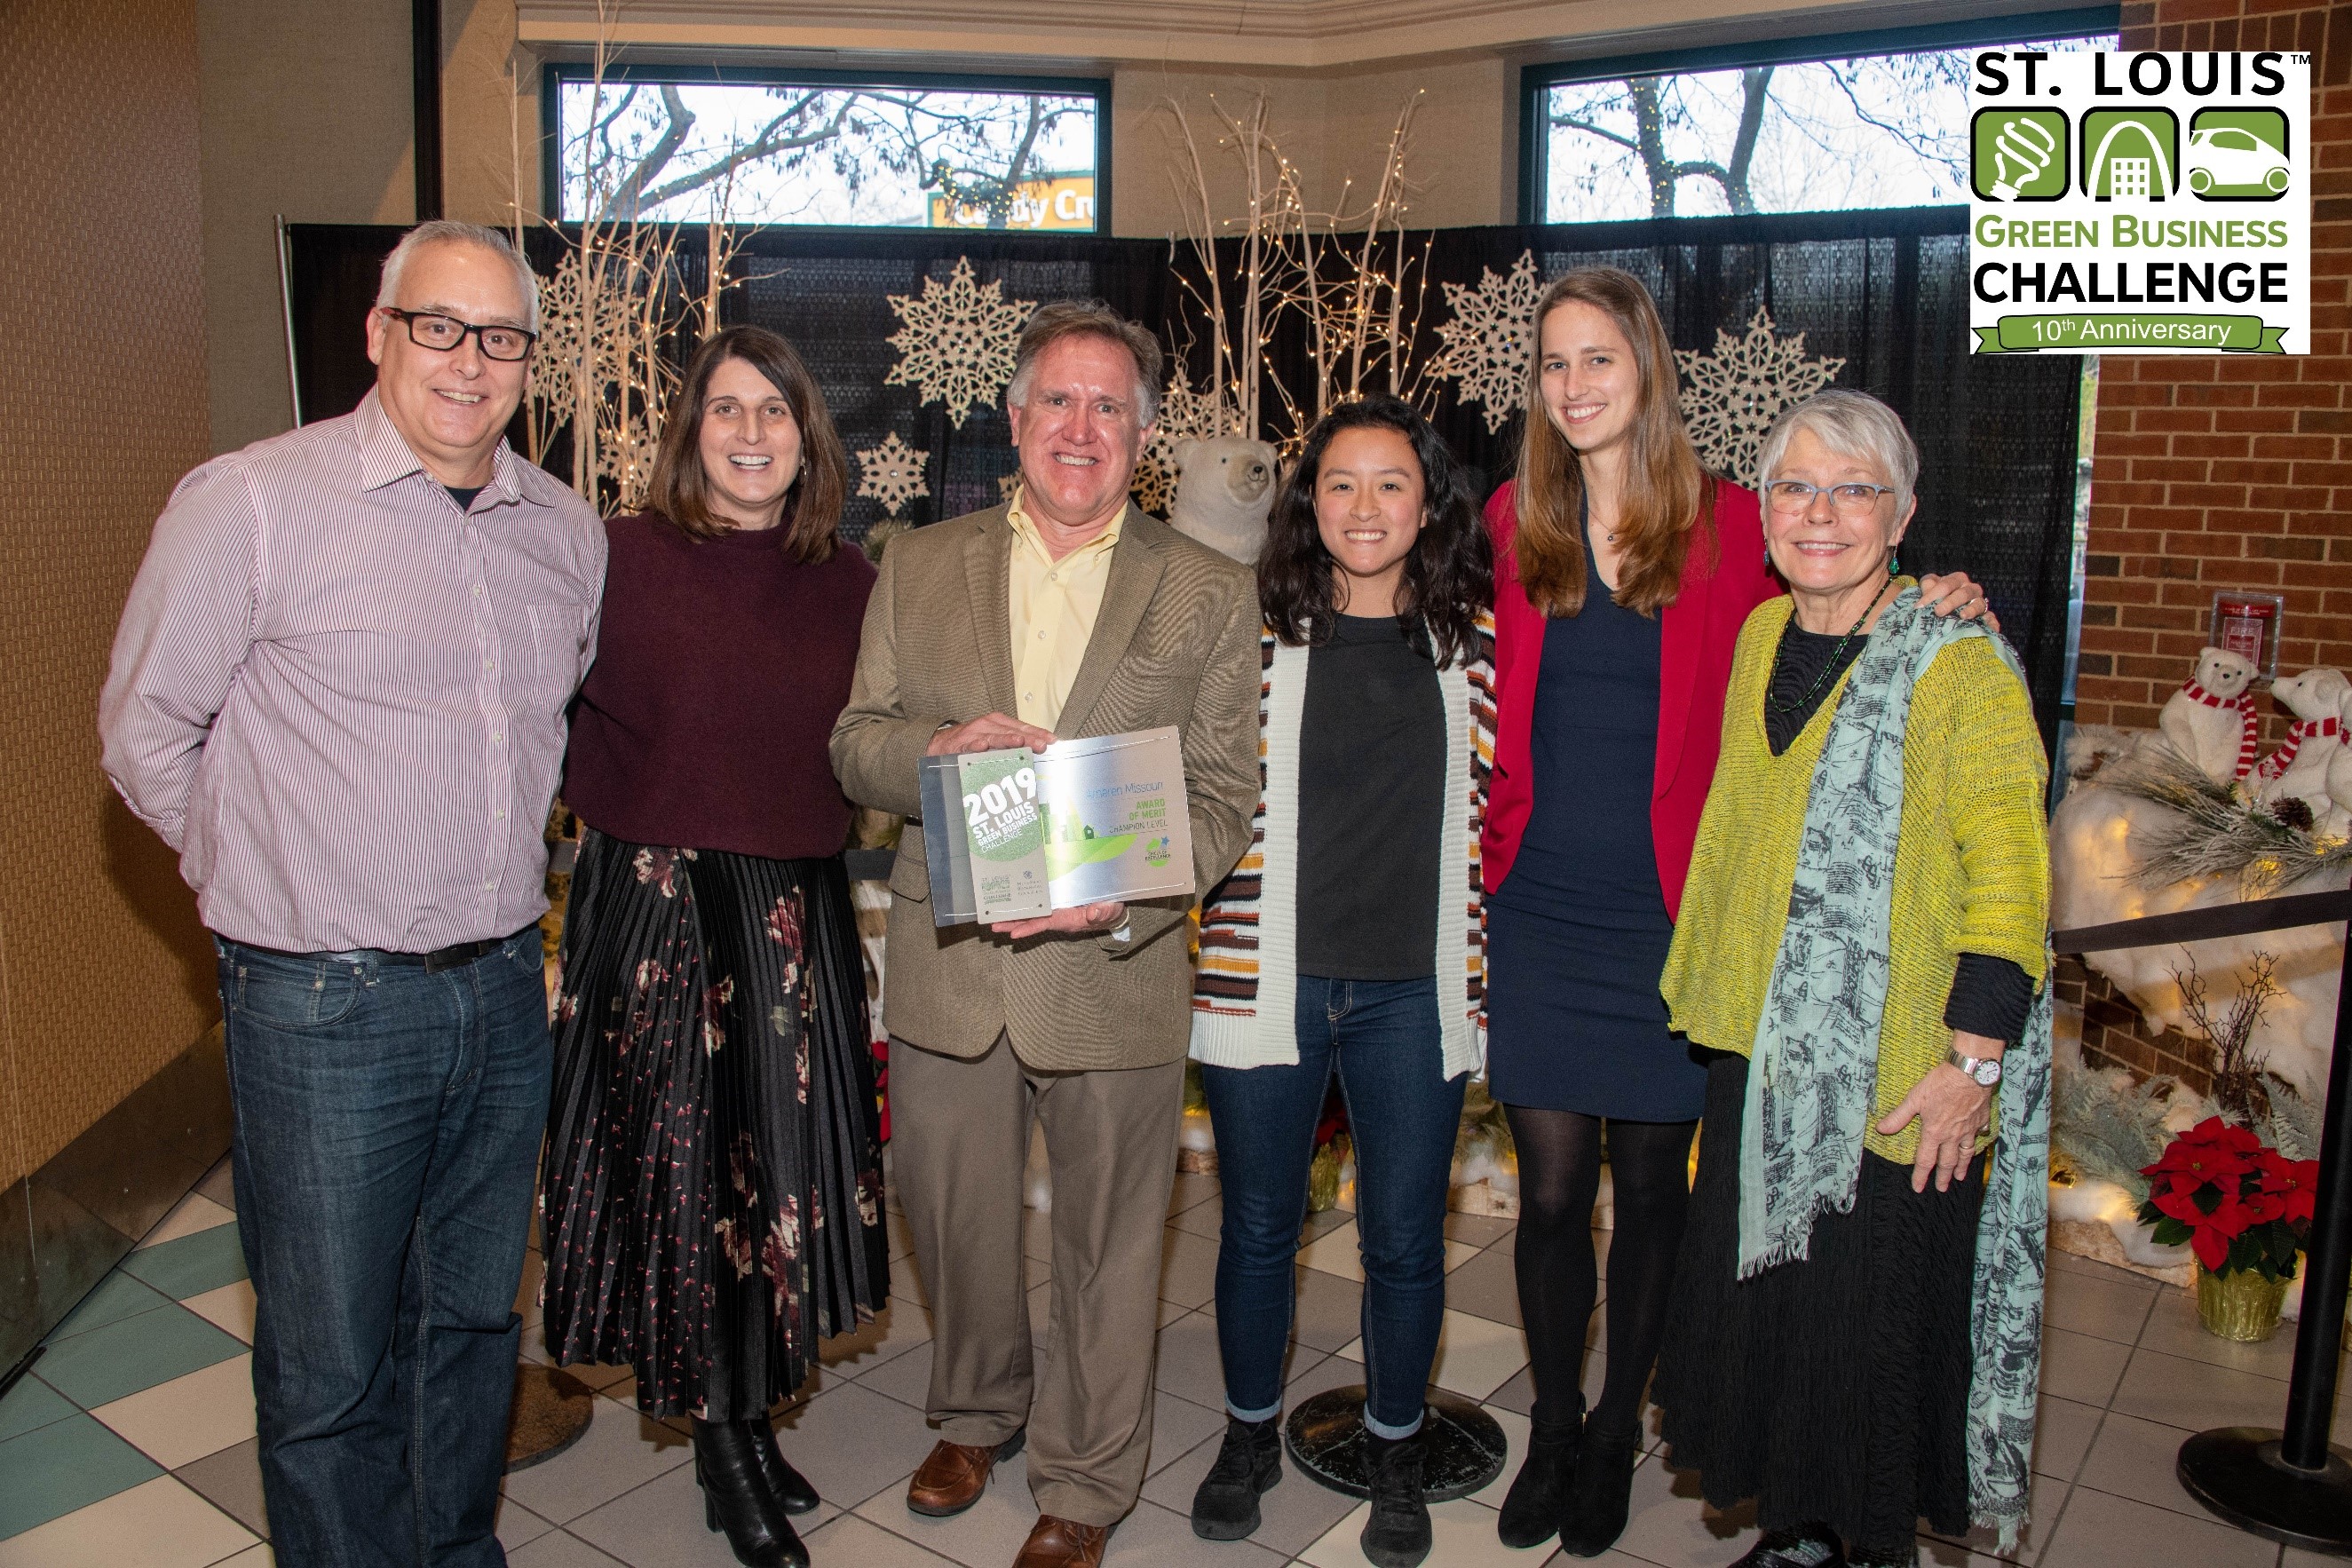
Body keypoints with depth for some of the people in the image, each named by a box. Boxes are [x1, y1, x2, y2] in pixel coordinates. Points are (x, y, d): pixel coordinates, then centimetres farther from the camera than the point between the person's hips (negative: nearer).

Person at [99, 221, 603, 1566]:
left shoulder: (569, 531, 7)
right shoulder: (251, 503, -9)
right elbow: (145, 734, -2)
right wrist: (274, 882, 3)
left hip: (506, 990, 5)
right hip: (329, 1002, -4)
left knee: (476, 1318, 19)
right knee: (332, 1361, 7)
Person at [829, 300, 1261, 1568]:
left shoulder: (1211, 593, 0)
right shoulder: (918, 568, 7)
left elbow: (1224, 794, -4)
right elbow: (854, 743, 6)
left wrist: (1124, 895, -21)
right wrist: (941, 748, -17)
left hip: (1118, 975, -2)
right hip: (947, 972, 2)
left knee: (1107, 1247, 12)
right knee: (952, 1221, 19)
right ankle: (977, 1412, 48)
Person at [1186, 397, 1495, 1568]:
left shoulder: (1475, 640, 2)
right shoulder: (1258, 635, -2)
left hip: (1416, 992, 1)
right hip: (1267, 978, 0)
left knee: (1405, 1242, 12)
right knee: (1258, 1228, 15)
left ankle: (1393, 1450, 36)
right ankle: (1250, 1434, 38)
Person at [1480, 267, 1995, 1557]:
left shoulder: (1727, 527, -2)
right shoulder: (1511, 523, 3)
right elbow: (1485, 703, 10)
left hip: (1668, 916, -1)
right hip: (1539, 912, 1)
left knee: (1650, 1186, 12)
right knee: (1551, 1187, 8)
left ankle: (1616, 1429, 34)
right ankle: (1551, 1427, 31)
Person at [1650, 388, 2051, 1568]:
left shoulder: (1958, 664, -12)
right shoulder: (1761, 638, 8)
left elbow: (2008, 875, -14)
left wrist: (1971, 1061, -17)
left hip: (1895, 1073, -6)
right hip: (1758, 1053, 6)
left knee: (1874, 1322, 7)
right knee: (1758, 1299, 14)